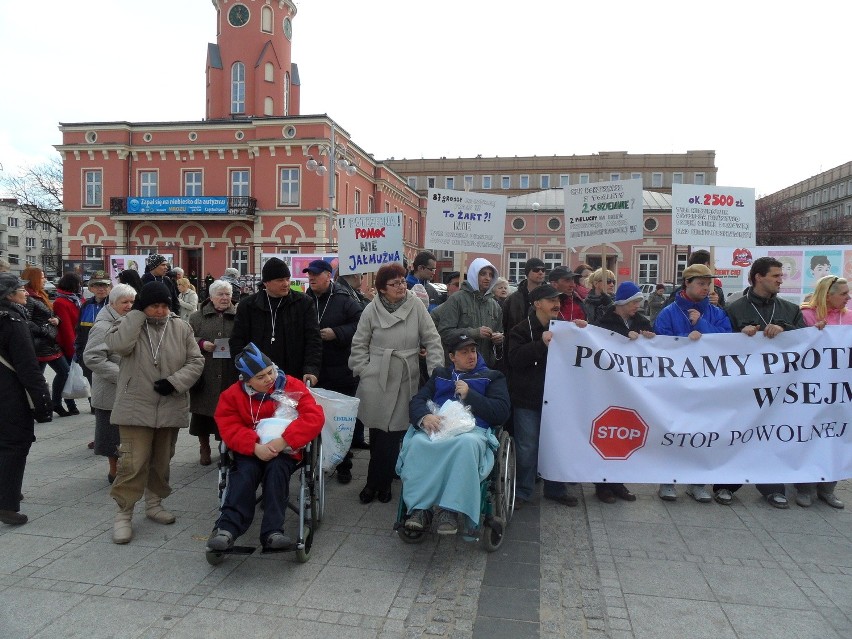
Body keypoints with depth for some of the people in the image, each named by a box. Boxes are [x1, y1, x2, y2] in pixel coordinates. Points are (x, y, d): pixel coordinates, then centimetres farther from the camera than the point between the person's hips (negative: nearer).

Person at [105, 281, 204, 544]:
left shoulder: (181, 328, 2)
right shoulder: (129, 324, -2)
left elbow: (196, 361, 2)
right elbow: (118, 345, -25)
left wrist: (175, 381, -13)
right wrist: (136, 313, -18)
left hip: (170, 408, 3)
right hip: (136, 407, -3)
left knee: (162, 460, 15)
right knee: (133, 461, -7)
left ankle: (154, 503, 32)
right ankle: (123, 513, 6)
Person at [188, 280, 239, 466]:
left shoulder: (239, 316, 7)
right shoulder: (197, 317, 8)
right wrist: (201, 343, -10)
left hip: (231, 376, 0)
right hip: (205, 376, 1)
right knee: (203, 410, 7)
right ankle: (204, 449, 23)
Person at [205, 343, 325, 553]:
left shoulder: (292, 386, -7)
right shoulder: (233, 394, -1)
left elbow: (314, 416, -16)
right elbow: (228, 427, -8)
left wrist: (284, 441, -26)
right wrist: (255, 446, -26)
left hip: (284, 450, -1)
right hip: (250, 451, 2)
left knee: (276, 470, -31)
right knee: (245, 473, -29)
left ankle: (272, 532, -33)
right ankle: (227, 528, -32)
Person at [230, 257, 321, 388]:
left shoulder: (303, 303, 2)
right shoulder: (247, 306, 6)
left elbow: (313, 339, -3)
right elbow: (237, 342, 6)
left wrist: (311, 369, -16)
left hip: (295, 379, -1)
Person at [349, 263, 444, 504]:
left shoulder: (416, 306, -2)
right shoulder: (372, 310, -2)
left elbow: (432, 340, -1)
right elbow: (359, 345, 5)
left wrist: (436, 371, -7)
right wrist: (364, 371, -2)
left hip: (406, 381, 1)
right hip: (376, 380, 0)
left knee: (393, 434, 5)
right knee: (378, 433, 4)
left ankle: (378, 483, 23)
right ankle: (379, 483, 22)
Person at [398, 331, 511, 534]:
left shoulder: (492, 377, 24)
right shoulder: (440, 374, 32)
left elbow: (501, 412, 7)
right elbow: (417, 401, 16)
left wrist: (469, 395, -1)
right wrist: (424, 416, -8)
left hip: (472, 429, -2)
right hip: (436, 427, 2)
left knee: (467, 443, -40)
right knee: (417, 442, -34)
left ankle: (450, 510, -37)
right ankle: (419, 508, -29)